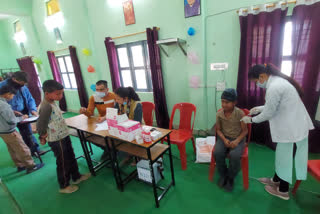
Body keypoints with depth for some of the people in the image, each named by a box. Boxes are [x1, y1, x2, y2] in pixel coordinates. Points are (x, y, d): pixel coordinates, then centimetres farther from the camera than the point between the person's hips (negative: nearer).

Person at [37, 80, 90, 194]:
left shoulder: (52, 102, 2)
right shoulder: (46, 107, -27)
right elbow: (40, 126, -28)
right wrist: (43, 136, -11)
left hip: (64, 136, 9)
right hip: (57, 140, -9)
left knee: (71, 157, 22)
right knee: (63, 163, 9)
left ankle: (76, 177, 43)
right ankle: (64, 186, 32)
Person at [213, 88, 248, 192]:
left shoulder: (240, 113, -13)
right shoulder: (219, 114, -6)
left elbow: (245, 130, -5)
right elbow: (218, 130, 3)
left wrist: (237, 141, -21)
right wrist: (224, 139, -15)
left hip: (238, 138, -2)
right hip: (224, 138, 2)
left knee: (235, 155, -30)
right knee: (217, 153, -26)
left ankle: (231, 177, 1)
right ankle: (223, 174, 4)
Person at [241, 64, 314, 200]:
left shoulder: (274, 87, -25)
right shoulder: (277, 81, 7)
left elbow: (268, 114, -19)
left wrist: (251, 119, -5)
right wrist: (260, 108, 10)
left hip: (291, 128, -9)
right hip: (294, 125, 9)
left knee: (285, 158, 8)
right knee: (282, 155, 22)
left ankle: (283, 191, 29)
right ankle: (276, 180, 42)